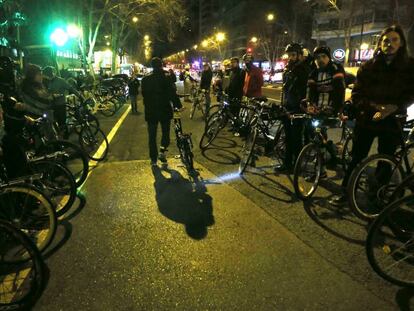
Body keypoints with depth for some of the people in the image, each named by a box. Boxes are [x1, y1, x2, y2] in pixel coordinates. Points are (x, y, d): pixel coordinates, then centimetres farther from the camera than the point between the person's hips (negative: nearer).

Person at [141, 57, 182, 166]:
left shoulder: (145, 79, 0)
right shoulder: (166, 78, -9)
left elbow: (144, 95, 6)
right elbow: (172, 94, -12)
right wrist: (178, 105, -3)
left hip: (151, 111, 2)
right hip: (165, 110, -2)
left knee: (152, 136, 9)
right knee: (166, 132, 17)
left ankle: (153, 159, 11)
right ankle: (162, 152, 0)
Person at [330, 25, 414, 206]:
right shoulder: (368, 67, 4)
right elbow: (357, 94, -1)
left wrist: (393, 107, -19)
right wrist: (374, 106, -17)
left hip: (391, 121, 0)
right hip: (366, 119, 0)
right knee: (356, 158, 3)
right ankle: (344, 193, 13)